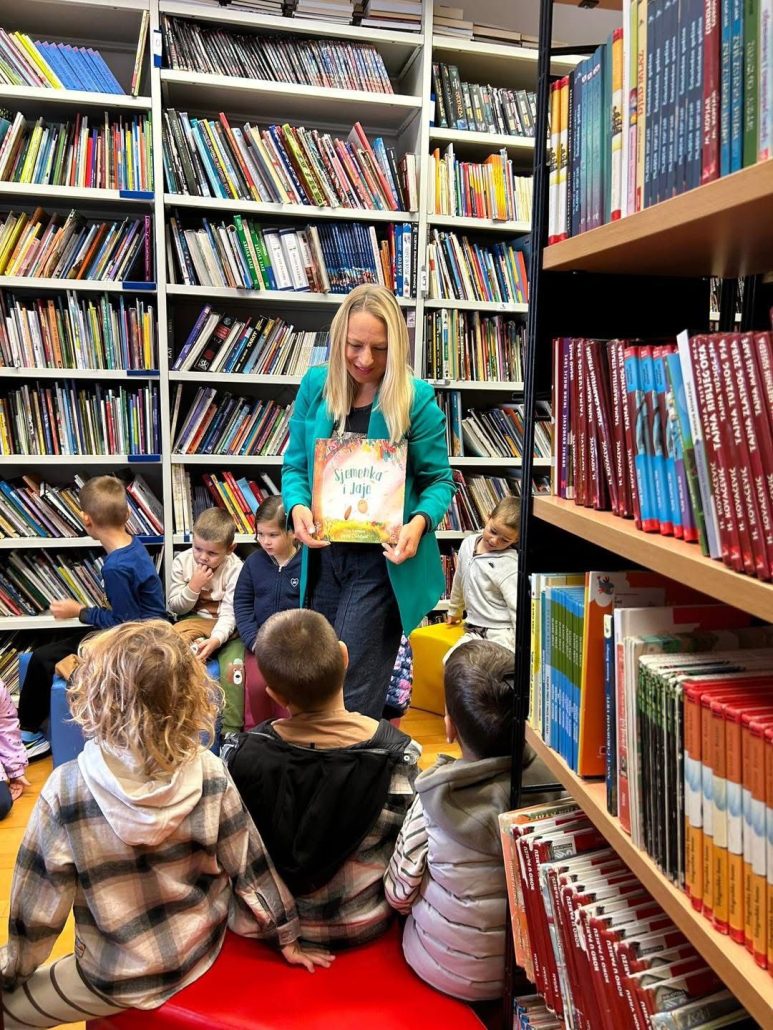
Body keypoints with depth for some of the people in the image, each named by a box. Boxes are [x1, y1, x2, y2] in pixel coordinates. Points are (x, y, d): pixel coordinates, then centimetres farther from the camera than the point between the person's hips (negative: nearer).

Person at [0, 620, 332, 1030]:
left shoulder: (66, 790, -26)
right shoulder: (209, 774, -18)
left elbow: (37, 904, -14)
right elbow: (250, 866, -9)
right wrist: (287, 937, 7)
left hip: (120, 979, -3)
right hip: (204, 949, 4)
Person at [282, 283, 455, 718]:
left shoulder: (416, 398, -10)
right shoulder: (316, 385, 1)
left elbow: (439, 480, -4)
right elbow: (295, 466, 6)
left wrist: (420, 522, -24)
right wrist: (297, 507, -15)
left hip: (385, 562, -5)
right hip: (324, 555, 5)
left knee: (350, 694, -4)